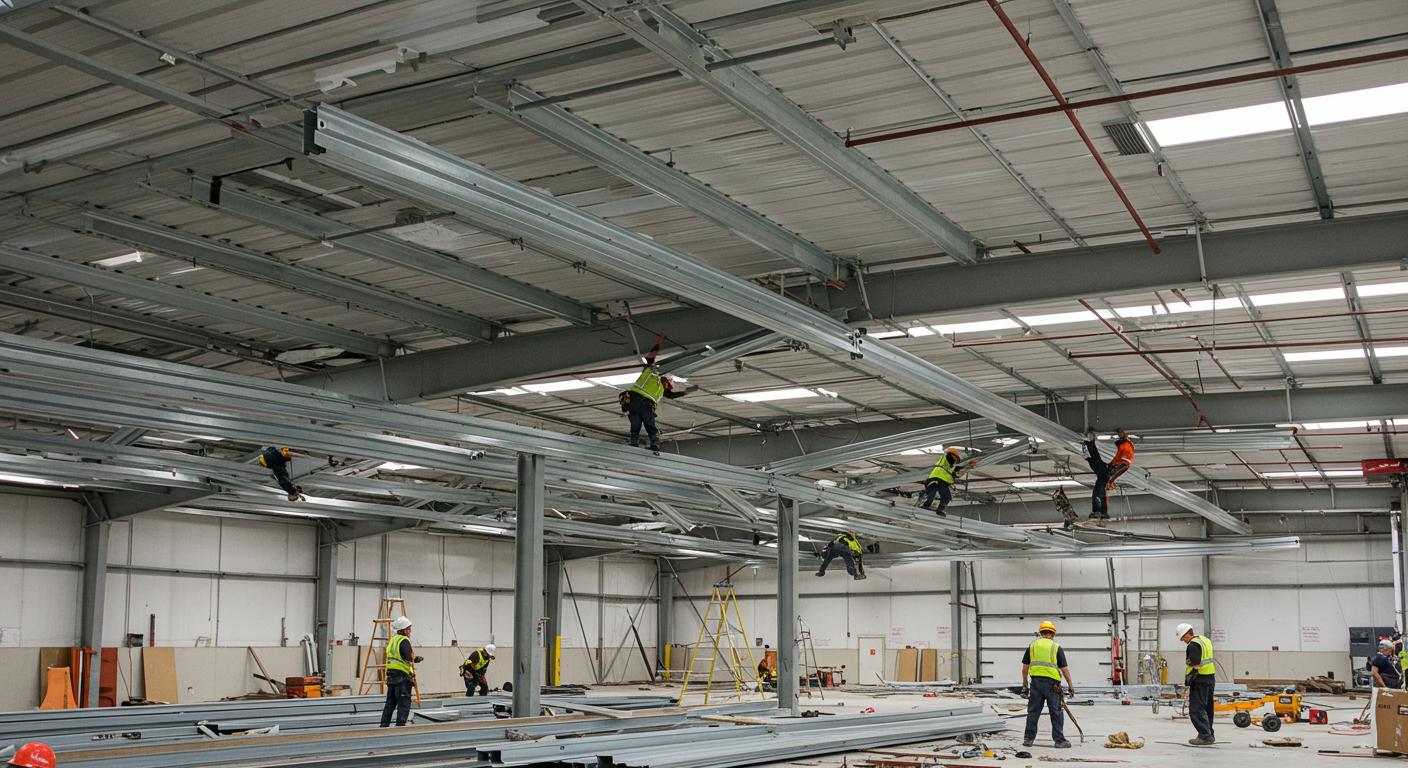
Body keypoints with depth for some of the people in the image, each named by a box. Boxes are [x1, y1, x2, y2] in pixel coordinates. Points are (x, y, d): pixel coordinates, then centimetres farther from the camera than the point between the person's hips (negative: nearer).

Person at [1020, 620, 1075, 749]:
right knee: (1056, 713, 3)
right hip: (1052, 683, -3)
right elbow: (1064, 668, -1)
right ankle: (1059, 741, 4)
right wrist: (1070, 685, 4)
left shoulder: (1032, 645, 9)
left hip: (1036, 682, 3)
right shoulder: (1056, 647, 2)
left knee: (1033, 711, 9)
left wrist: (1024, 683, 18)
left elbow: (1025, 667, 10)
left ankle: (1028, 738, 11)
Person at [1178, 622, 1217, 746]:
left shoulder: (1193, 644, -15)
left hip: (1200, 680, -10)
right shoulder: (1205, 640, 16)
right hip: (1211, 678, 10)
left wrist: (1188, 680, -10)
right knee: (1206, 708, 18)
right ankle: (1209, 735, 25)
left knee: (1196, 710, -7)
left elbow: (1195, 665, -22)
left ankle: (1205, 737, -11)